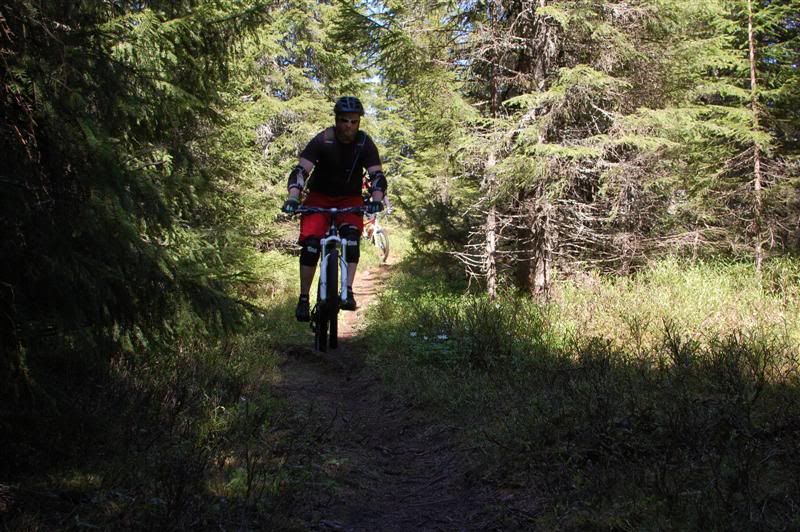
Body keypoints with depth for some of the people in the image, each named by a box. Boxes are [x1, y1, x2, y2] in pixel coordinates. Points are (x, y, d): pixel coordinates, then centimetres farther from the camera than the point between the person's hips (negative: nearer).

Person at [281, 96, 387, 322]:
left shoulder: (365, 144, -13)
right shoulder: (322, 141, -18)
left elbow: (377, 175, -20)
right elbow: (300, 170, -25)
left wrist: (376, 200, -40)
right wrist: (293, 198, -41)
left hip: (350, 199, 1)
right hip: (319, 197, -1)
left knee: (351, 235, -27)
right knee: (311, 242, -19)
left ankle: (348, 291, -28)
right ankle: (303, 298, -10)